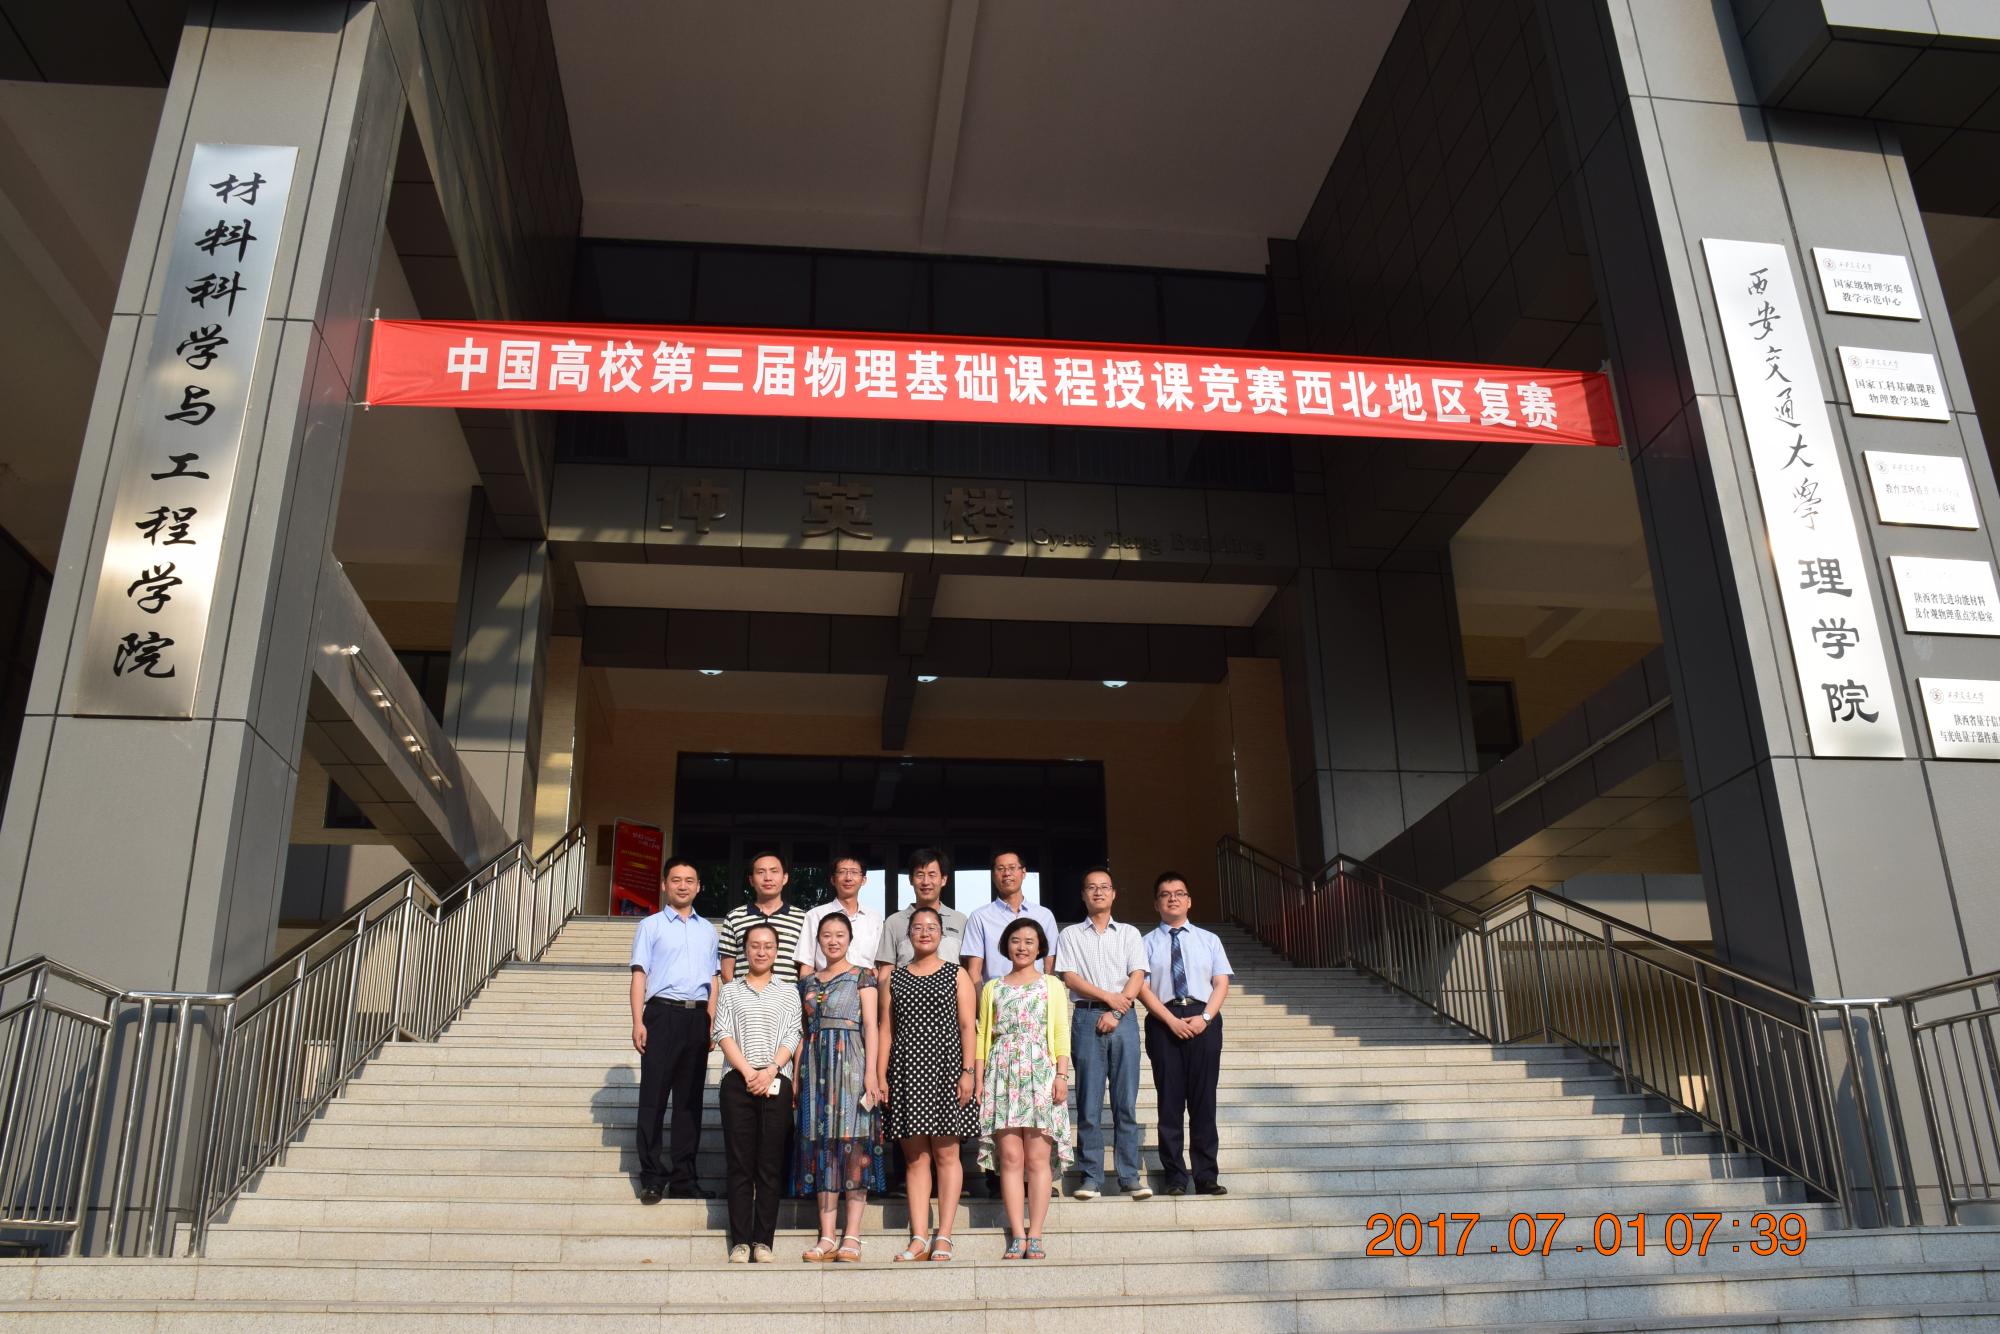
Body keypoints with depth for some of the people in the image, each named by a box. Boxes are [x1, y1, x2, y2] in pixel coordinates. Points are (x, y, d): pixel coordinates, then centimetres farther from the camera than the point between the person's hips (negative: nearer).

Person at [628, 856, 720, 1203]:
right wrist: (638, 1022, -8)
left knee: (690, 1098, 6)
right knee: (654, 1096, -3)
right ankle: (652, 1178, 4)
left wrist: (711, 1022, 8)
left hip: (697, 1016, 4)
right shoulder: (650, 926, 6)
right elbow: (639, 974, 0)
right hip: (663, 1012, -4)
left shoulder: (707, 930, 17)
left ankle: (683, 1178, 12)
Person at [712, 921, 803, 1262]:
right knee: (739, 1163, -1)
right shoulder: (730, 990, 14)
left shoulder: (788, 991, 14)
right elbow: (723, 1033, 3)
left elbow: (793, 1036, 4)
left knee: (770, 1165, -2)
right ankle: (740, 1242, 2)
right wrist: (747, 1071, -10)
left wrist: (770, 1070, -11)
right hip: (737, 1081, 0)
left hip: (776, 1083, 0)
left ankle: (763, 1241, 2)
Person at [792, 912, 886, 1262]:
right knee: (821, 1146, 3)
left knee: (852, 1143, -6)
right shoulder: (808, 981, 16)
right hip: (815, 1064, 5)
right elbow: (802, 1031, 16)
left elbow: (870, 1024, -3)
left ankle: (852, 1238, -5)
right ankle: (827, 1237, 6)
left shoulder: (862, 976, 3)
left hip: (850, 1061, -4)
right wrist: (796, 1076, 9)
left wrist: (871, 1072, -12)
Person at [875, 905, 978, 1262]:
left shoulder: (956, 975, 7)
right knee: (915, 1157, 2)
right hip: (907, 1071, 2)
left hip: (945, 1067, -2)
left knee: (946, 1154, -2)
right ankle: (919, 1238, 3)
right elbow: (886, 1028, 10)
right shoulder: (895, 977, 13)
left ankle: (944, 1237, 1)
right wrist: (880, 1075, 2)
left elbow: (966, 1026, 2)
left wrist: (967, 1071, -7)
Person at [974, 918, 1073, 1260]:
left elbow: (1061, 1034, 5)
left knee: (1038, 1159, -5)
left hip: (1040, 1074, -1)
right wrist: (978, 1079, 3)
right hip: (1002, 1076, 1)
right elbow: (982, 1036, 11)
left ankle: (1035, 1236, -1)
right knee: (1010, 1158, -4)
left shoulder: (1051, 986, 12)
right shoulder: (992, 988, 15)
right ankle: (1017, 1236, -2)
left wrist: (1062, 1075, -5)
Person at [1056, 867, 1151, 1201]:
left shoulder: (1129, 933, 15)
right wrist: (1108, 997, -10)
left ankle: (1129, 1175, 1)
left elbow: (1137, 976, 4)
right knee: (1089, 1101, -2)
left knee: (1126, 1101, -1)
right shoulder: (1070, 935, 12)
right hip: (1087, 1016, -1)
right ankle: (1091, 1176, 1)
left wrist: (1116, 1012, -9)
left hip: (1123, 1018, 1)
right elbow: (1070, 978, 0)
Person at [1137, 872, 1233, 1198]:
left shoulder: (1209, 939, 15)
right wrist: (1172, 1020, -13)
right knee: (1170, 1100, 0)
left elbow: (1221, 983, 7)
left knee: (1203, 1100, 1)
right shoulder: (1148, 942, 8)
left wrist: (1204, 1017, -10)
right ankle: (1175, 1177, 5)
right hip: (1163, 1021, -1)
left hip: (1204, 1020, 1)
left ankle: (1207, 1176, 5)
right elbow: (1142, 988, -1)